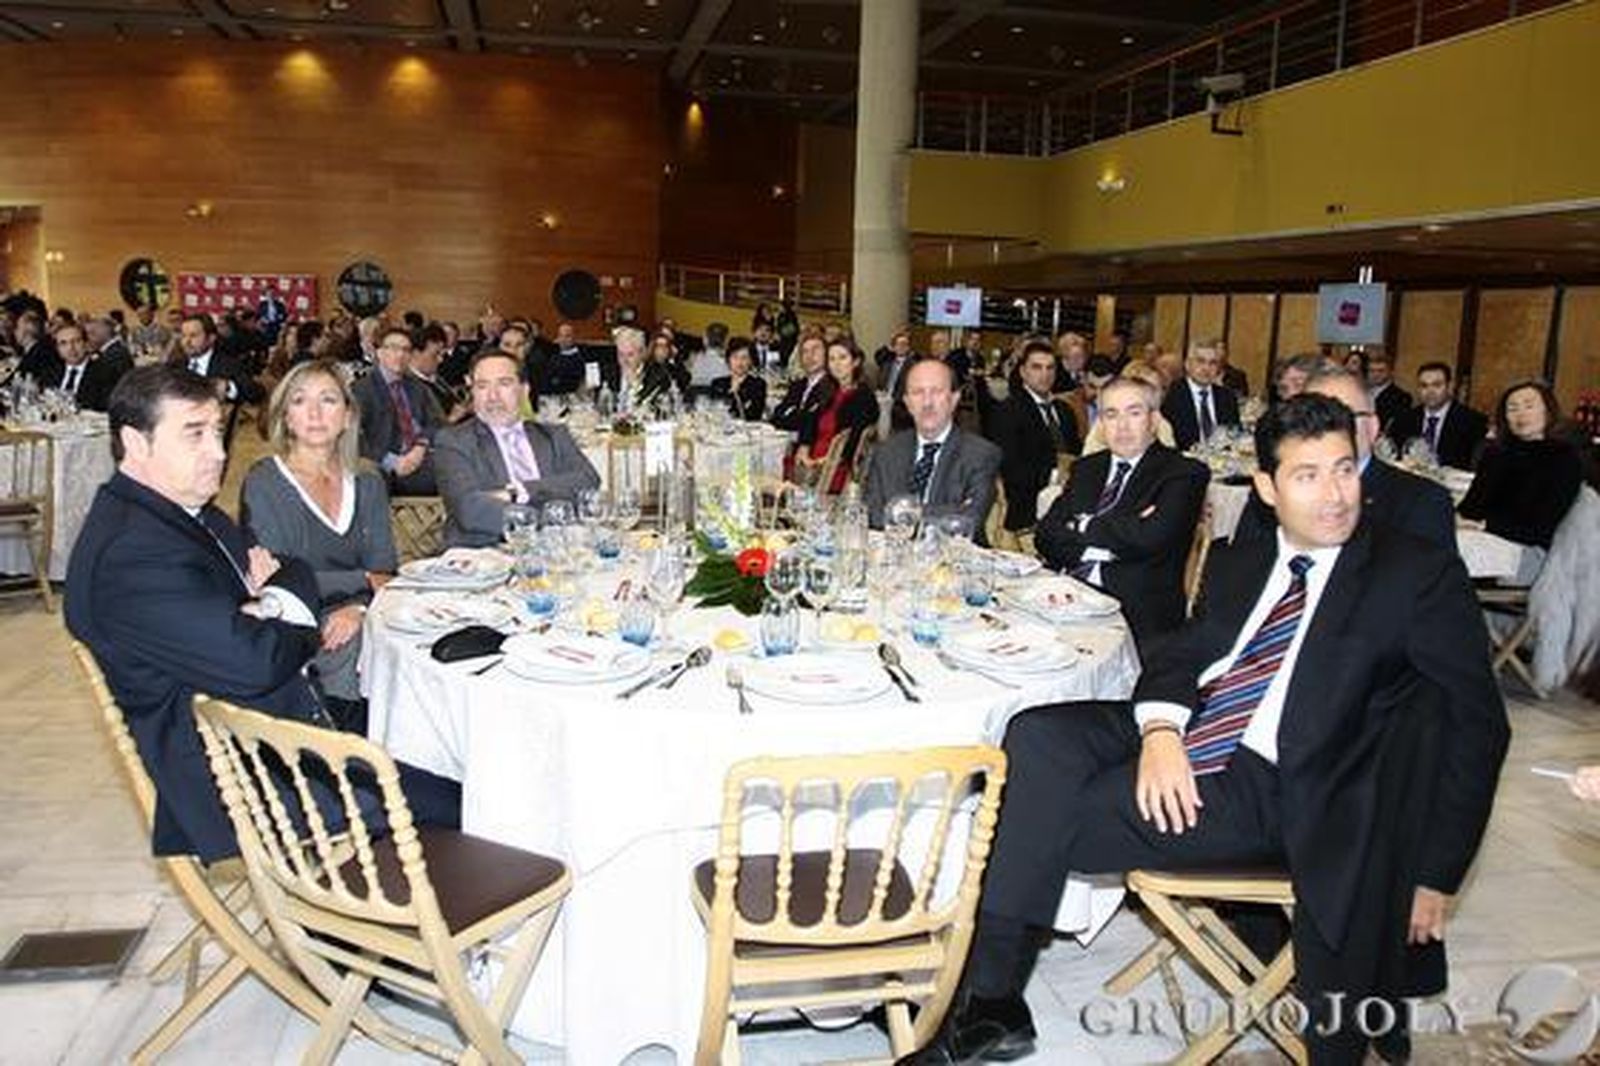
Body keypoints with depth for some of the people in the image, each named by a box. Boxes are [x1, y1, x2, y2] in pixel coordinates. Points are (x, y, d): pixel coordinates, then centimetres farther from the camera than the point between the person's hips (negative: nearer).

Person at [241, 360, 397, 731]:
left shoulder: (367, 482, 14)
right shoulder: (264, 483, -1)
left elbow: (385, 572, 6)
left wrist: (360, 607, -16)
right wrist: (361, 581, -7)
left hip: (356, 625, 5)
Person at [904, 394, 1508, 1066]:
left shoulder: (1421, 575, 1)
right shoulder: (1238, 565, 18)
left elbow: (1475, 725, 1)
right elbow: (1180, 653, 13)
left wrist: (1436, 877, -3)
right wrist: (1160, 727, -12)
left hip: (1272, 786, -6)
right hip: (1180, 739, 6)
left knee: (1051, 818, -21)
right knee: (1035, 737, -21)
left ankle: (996, 1008, -2)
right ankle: (988, 1004, -16)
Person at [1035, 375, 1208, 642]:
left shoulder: (1184, 473, 2)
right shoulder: (1086, 468, 19)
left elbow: (1149, 538, -16)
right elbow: (1046, 536, 6)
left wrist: (1085, 527, -2)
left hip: (1138, 612, -4)